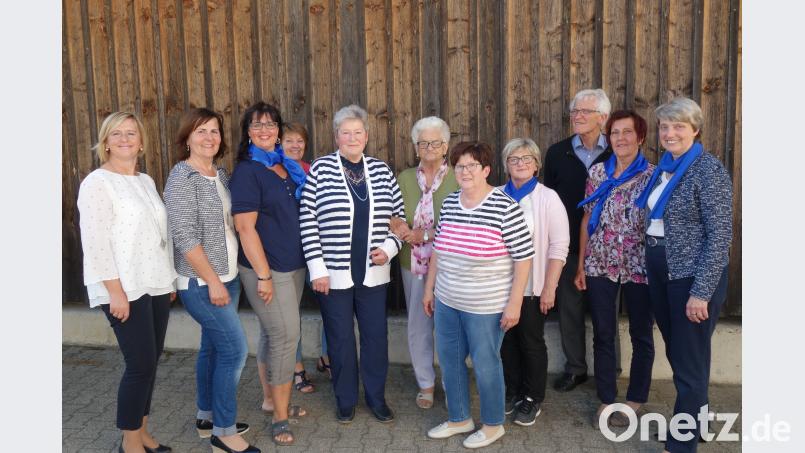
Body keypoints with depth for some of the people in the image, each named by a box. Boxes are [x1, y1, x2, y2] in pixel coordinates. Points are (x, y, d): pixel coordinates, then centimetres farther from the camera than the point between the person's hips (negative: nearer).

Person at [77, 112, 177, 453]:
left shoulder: (146, 181, 14)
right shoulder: (96, 183, -8)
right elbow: (95, 241, -14)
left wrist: (170, 279, 16)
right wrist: (115, 291, -19)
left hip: (156, 285, 7)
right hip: (125, 289, -7)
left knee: (150, 362, 11)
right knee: (141, 363, -5)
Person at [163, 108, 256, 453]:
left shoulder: (221, 174, 10)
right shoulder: (182, 177, -13)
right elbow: (185, 236, -19)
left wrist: (225, 278, 11)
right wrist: (212, 281, -18)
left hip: (227, 277, 8)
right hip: (201, 282, -8)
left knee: (214, 347, 15)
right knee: (234, 348, -7)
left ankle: (207, 418, 29)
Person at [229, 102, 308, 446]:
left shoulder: (288, 167, 10)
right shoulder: (247, 172, -11)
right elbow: (245, 227, -17)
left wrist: (305, 262, 14)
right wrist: (263, 275, -19)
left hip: (293, 265, 7)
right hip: (266, 268, -7)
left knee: (273, 335, 16)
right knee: (286, 336, -5)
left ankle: (272, 399, 30)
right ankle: (280, 417, 7)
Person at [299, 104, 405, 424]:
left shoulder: (381, 170, 5)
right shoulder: (321, 169, -5)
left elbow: (398, 215, 11)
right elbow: (307, 220, -7)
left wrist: (389, 248, -4)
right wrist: (317, 268, -11)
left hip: (373, 273, 3)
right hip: (334, 273, -2)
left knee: (376, 335, 10)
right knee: (340, 338, 9)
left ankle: (377, 398, 29)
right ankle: (345, 400, 28)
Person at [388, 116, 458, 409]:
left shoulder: (458, 180, -7)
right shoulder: (404, 179, 8)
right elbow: (393, 217, 7)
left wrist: (425, 235, -17)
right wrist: (399, 228, -15)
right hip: (414, 265, 4)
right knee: (418, 326, 12)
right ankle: (425, 383, 30)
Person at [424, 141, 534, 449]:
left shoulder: (505, 208, -17)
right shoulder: (449, 203, 3)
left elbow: (523, 257, -14)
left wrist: (514, 303, -15)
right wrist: (429, 288, 14)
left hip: (486, 306, -6)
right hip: (446, 301, 6)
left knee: (485, 364, 8)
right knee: (449, 361, 16)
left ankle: (493, 425, 30)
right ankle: (459, 419, 36)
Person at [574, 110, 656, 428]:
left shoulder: (653, 175, -4)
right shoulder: (597, 172, 3)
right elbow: (587, 219, 5)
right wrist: (580, 264, 4)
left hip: (639, 267, -2)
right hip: (600, 265, 2)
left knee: (641, 335, 11)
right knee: (602, 334, 9)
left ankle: (635, 400, 28)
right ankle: (606, 398, 24)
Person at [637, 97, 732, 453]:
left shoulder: (709, 170, -14)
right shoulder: (663, 168, 8)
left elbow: (720, 235, -17)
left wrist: (702, 292, -20)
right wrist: (650, 268, 11)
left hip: (692, 276, -7)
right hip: (660, 271, 8)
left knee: (690, 363, 5)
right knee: (675, 355, 19)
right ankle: (693, 420, 38)